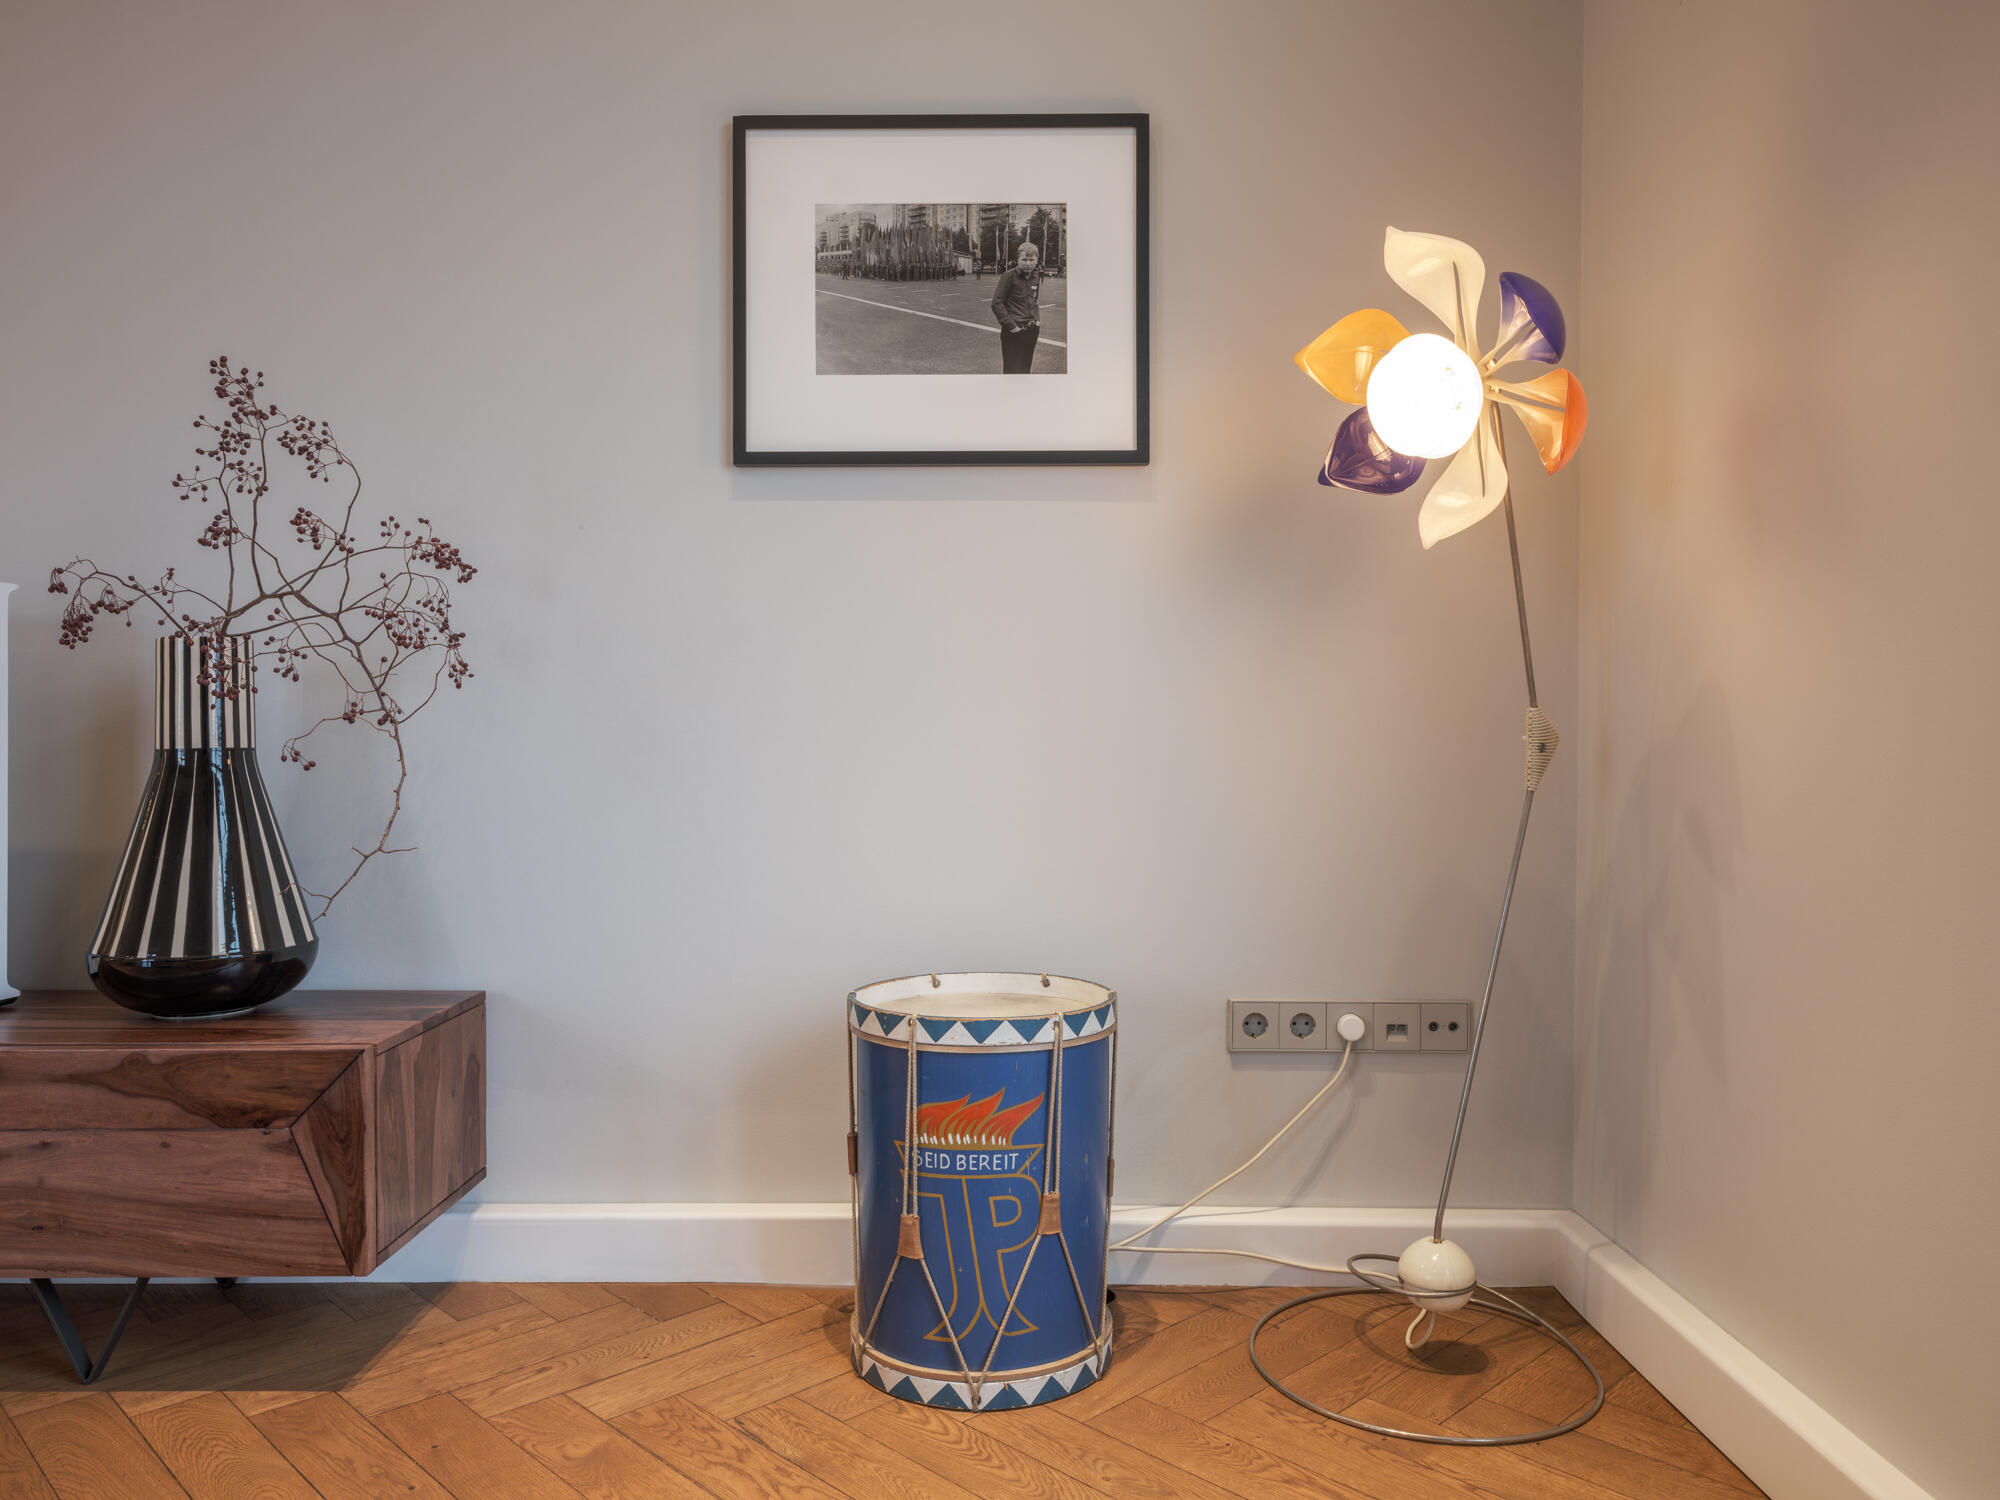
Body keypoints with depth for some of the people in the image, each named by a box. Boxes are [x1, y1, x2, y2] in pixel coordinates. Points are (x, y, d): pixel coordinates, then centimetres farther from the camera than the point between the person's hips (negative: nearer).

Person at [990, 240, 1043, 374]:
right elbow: (997, 303, -12)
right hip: (1014, 332, -7)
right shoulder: (1009, 276, -11)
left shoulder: (1036, 277, 9)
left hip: (1032, 331, 7)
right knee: (1012, 370, -6)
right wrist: (1011, 325, -15)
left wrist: (1037, 320, 9)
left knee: (1026, 369, 13)